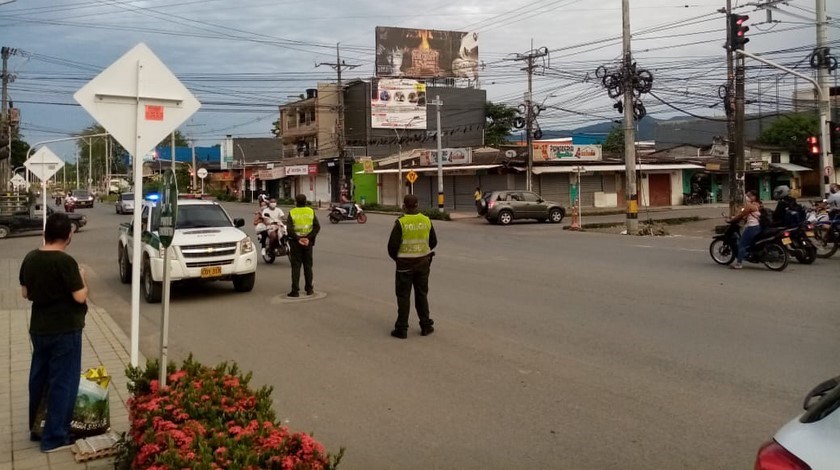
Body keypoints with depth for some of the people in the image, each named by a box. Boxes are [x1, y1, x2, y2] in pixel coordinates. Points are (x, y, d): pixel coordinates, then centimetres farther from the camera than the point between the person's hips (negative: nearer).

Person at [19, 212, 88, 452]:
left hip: (38, 329, 7)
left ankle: (35, 427, 34)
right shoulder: (65, 261, -20)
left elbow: (25, 293, 10)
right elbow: (80, 297, -18)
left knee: (39, 378, 20)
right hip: (65, 331, -7)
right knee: (63, 382, 2)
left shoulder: (30, 259, 1)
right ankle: (55, 437, 7)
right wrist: (81, 278, -2)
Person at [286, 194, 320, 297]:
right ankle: (309, 289, 16)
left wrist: (298, 239, -13)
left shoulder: (292, 212, -4)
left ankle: (295, 290, -1)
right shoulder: (311, 211, 3)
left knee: (296, 266, 1)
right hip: (308, 242, 2)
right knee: (308, 266, 12)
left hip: (295, 242, -2)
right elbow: (317, 227, -6)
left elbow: (290, 229, -15)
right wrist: (309, 238, -10)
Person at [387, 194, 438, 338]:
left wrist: (396, 257, 6)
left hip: (405, 264, -4)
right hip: (423, 262, 4)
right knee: (422, 294, 15)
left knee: (403, 296, 5)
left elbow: (392, 245, -14)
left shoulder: (401, 223, -15)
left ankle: (402, 329, 9)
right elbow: (433, 242, 7)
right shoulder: (426, 221, -2)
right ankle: (426, 326, 20)